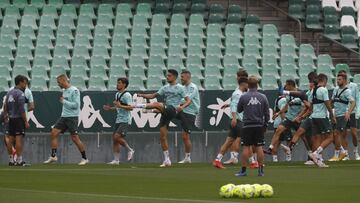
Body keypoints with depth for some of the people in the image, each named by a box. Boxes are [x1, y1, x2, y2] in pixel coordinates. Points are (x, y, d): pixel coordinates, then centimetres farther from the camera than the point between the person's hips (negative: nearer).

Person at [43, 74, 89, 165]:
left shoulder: (74, 91, -12)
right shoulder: (64, 91, 14)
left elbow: (76, 105, -19)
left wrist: (64, 101, -15)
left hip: (72, 117, -8)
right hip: (64, 117, 8)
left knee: (75, 138, -8)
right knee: (54, 133, -2)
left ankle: (84, 158, 4)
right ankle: (53, 156, 2)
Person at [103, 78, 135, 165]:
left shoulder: (127, 95, -12)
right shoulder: (117, 94, 16)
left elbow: (130, 107, -21)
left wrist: (120, 106, -29)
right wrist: (110, 108, 15)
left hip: (125, 121, -9)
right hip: (118, 120, 9)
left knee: (117, 137, -19)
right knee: (114, 139, 4)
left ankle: (130, 150, 1)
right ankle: (116, 160, 8)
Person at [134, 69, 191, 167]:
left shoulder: (180, 88, 1)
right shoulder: (165, 88, 18)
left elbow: (188, 100, -4)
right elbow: (153, 96, 14)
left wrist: (182, 107, -24)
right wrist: (142, 95, -4)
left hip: (173, 111, -6)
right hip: (166, 112, 6)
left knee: (157, 104, -33)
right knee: (162, 137, 3)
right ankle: (167, 160, 9)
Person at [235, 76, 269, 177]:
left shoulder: (243, 97, -6)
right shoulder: (263, 97, 1)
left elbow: (239, 110, 8)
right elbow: (267, 113, 5)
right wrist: (265, 124, 16)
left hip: (247, 125, -2)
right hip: (259, 125, 2)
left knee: (246, 148, 0)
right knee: (259, 148, 4)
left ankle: (243, 170, 1)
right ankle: (261, 170, 5)